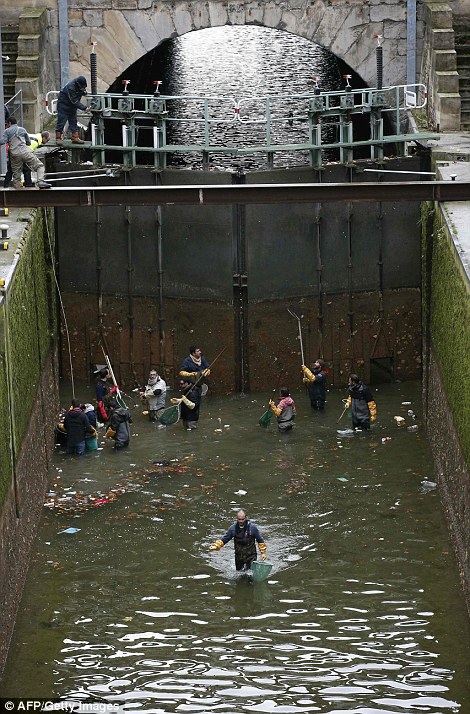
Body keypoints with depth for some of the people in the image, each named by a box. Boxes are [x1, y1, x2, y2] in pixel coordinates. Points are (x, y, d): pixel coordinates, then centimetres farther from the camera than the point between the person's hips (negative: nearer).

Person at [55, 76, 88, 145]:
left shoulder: (81, 83, -8)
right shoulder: (70, 87, -32)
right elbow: (74, 101, -30)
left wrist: (84, 92, -14)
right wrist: (84, 107, -31)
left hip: (72, 107, 8)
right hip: (64, 105, -8)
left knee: (73, 121, 7)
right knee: (61, 121, -6)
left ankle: (75, 138, 10)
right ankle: (58, 138, 0)